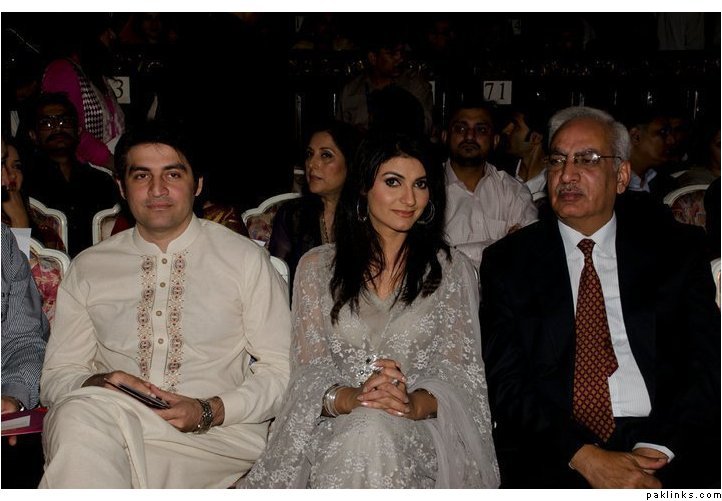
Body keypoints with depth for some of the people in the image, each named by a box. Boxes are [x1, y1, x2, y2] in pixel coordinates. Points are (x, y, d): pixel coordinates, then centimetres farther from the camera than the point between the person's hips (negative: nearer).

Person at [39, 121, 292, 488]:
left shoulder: (246, 259, 6)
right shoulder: (87, 269, 13)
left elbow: (282, 368, 4)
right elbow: (57, 374, 14)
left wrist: (209, 411, -13)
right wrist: (98, 385, -10)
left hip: (218, 435, -3)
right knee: (78, 414, -34)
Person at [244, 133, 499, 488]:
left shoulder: (452, 269, 12)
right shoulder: (317, 266, 12)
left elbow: (461, 370, 3)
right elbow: (309, 368, 4)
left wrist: (415, 403, -20)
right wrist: (350, 398, -20)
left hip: (419, 429, -1)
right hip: (334, 429, 1)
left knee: (379, 434, -37)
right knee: (365, 434, -36)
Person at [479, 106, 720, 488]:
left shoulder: (677, 249, 10)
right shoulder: (508, 261, 8)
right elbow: (505, 381, 0)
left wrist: (657, 448, -12)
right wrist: (585, 456, -13)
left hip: (668, 452, 0)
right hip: (551, 463, 0)